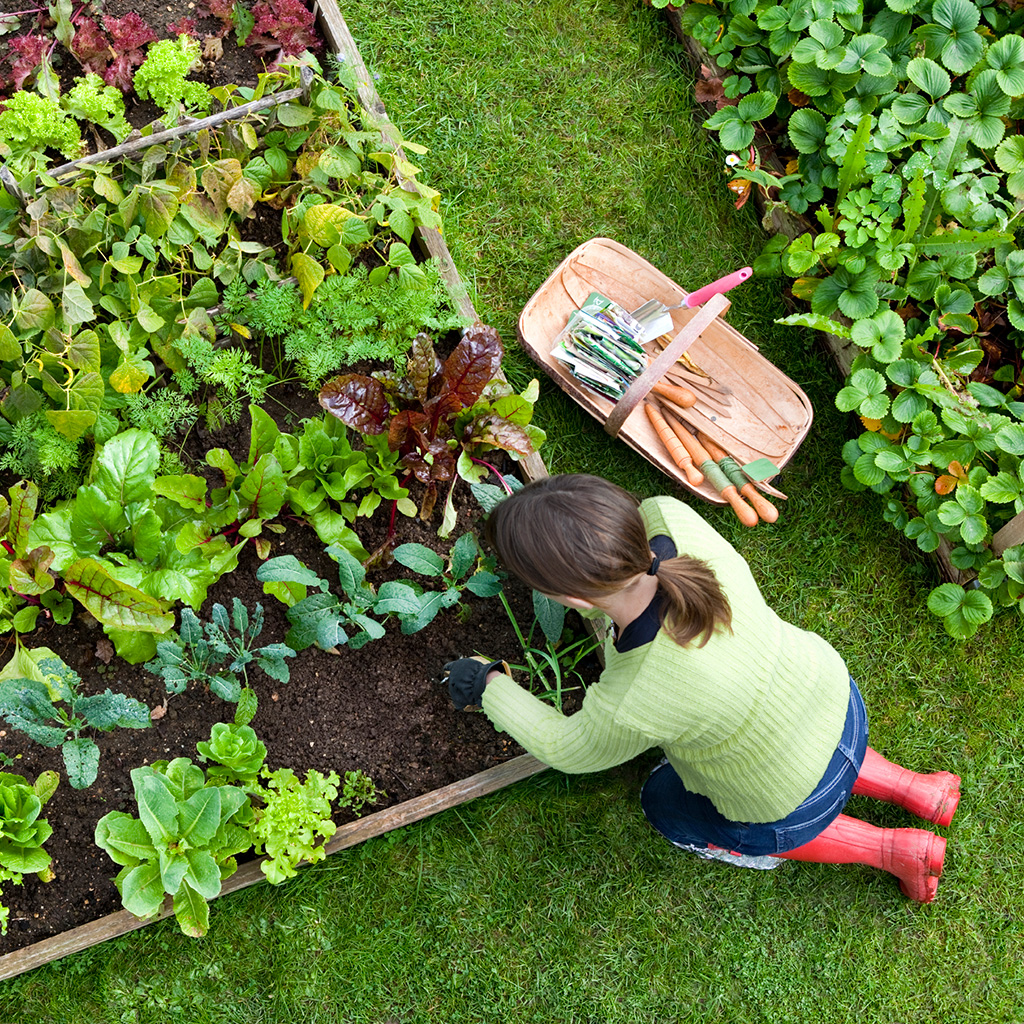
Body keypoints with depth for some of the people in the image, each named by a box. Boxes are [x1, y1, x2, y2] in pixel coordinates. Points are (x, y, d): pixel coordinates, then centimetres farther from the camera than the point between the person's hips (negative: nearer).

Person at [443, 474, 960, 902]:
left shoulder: (631, 710, -41)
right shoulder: (671, 519, -31)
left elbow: (566, 749, -16)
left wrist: (491, 686, -1)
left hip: (795, 804, -5)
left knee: (667, 805, 26)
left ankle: (891, 850, 24)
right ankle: (916, 790, 34)